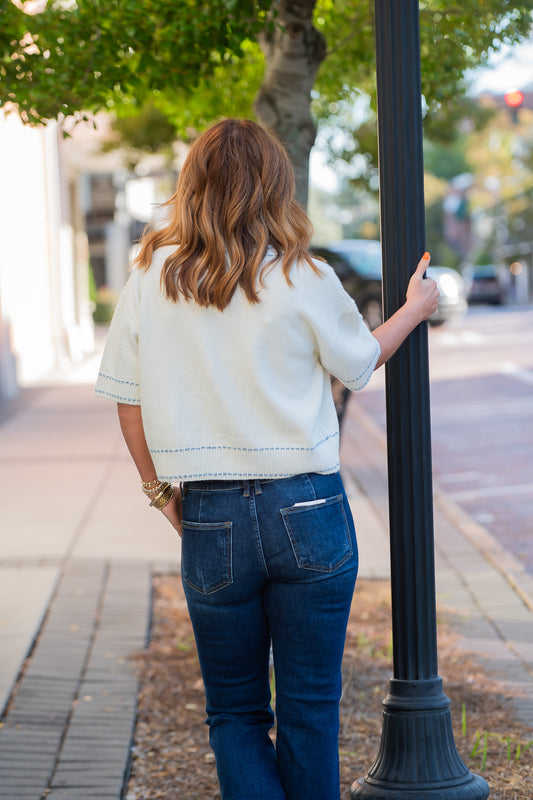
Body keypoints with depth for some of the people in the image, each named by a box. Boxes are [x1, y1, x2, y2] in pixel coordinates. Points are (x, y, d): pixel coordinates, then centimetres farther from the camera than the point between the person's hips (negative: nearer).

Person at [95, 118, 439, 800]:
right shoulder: (304, 280, -7)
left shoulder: (149, 280, -2)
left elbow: (128, 401, 3)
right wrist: (416, 308, 27)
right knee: (309, 705, 10)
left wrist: (161, 489, 16)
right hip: (308, 513, -1)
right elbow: (360, 363, 10)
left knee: (235, 711, 13)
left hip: (211, 519, 1)